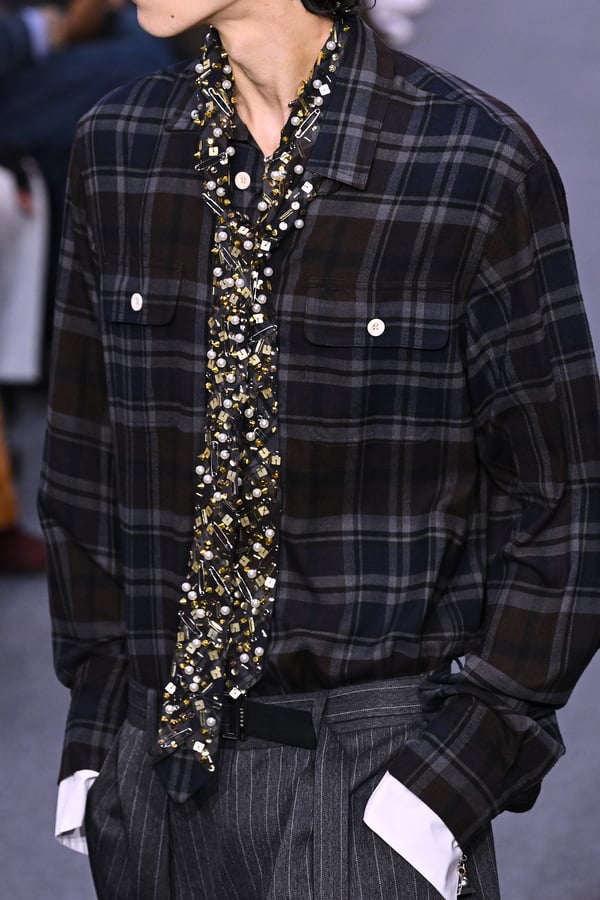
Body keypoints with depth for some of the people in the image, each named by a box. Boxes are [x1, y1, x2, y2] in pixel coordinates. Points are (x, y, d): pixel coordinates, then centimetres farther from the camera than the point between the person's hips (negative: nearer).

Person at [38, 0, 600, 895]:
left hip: (372, 766, -4)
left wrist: (451, 776, -12)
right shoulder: (117, 148, 3)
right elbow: (85, 461, 10)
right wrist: (95, 736, 7)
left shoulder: (480, 164, -11)